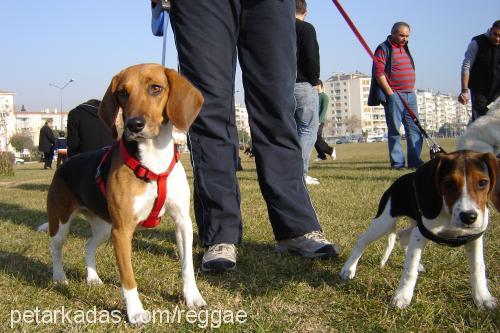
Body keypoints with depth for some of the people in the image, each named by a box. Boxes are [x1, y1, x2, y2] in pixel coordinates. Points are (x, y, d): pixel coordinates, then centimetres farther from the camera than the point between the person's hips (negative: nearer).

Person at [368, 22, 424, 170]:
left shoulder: (405, 48, 19)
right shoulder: (384, 49, -6)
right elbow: (379, 73, -14)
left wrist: (412, 89, 16)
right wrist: (390, 92, -17)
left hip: (410, 95, 8)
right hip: (394, 95, -8)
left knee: (415, 128, 5)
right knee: (395, 130, -3)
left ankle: (415, 160, 10)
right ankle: (397, 162, 2)